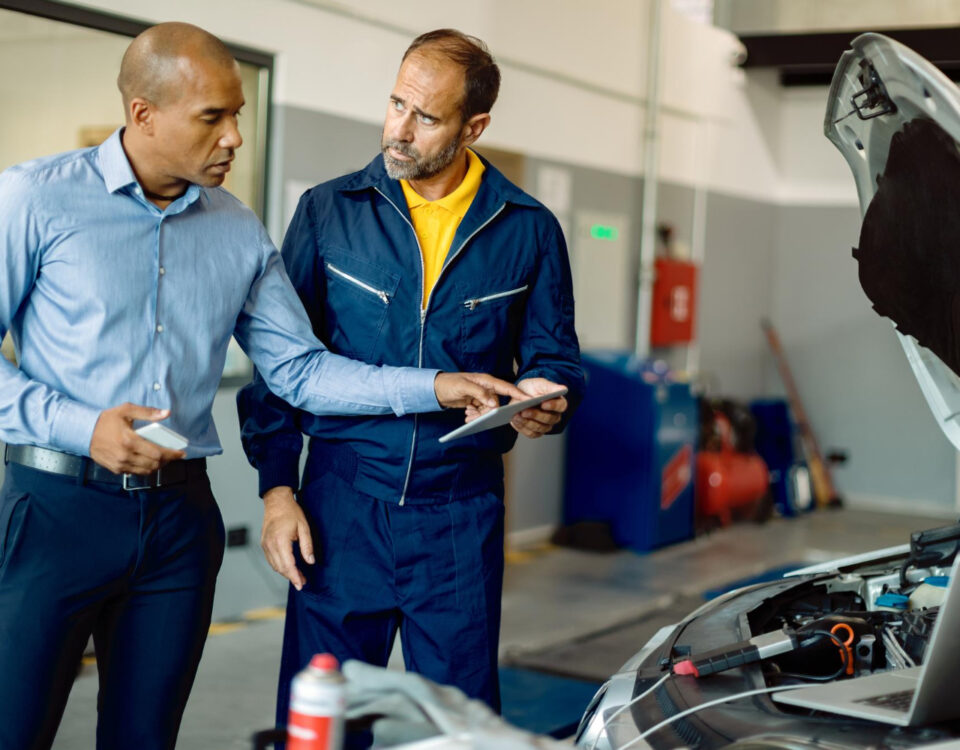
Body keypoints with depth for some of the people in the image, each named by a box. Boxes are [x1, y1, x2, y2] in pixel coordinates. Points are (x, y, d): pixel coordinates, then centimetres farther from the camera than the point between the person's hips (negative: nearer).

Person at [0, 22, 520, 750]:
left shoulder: (239, 232, 8)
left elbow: (301, 369, 9)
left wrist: (434, 386, -1)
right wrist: (80, 427, -17)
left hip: (181, 515, 4)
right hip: (60, 504, -4)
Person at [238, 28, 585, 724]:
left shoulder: (529, 230, 3)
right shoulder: (329, 211, 2)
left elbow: (553, 356, 11)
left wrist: (547, 399, -13)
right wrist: (276, 486, -1)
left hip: (462, 515, 1)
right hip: (342, 504, 0)